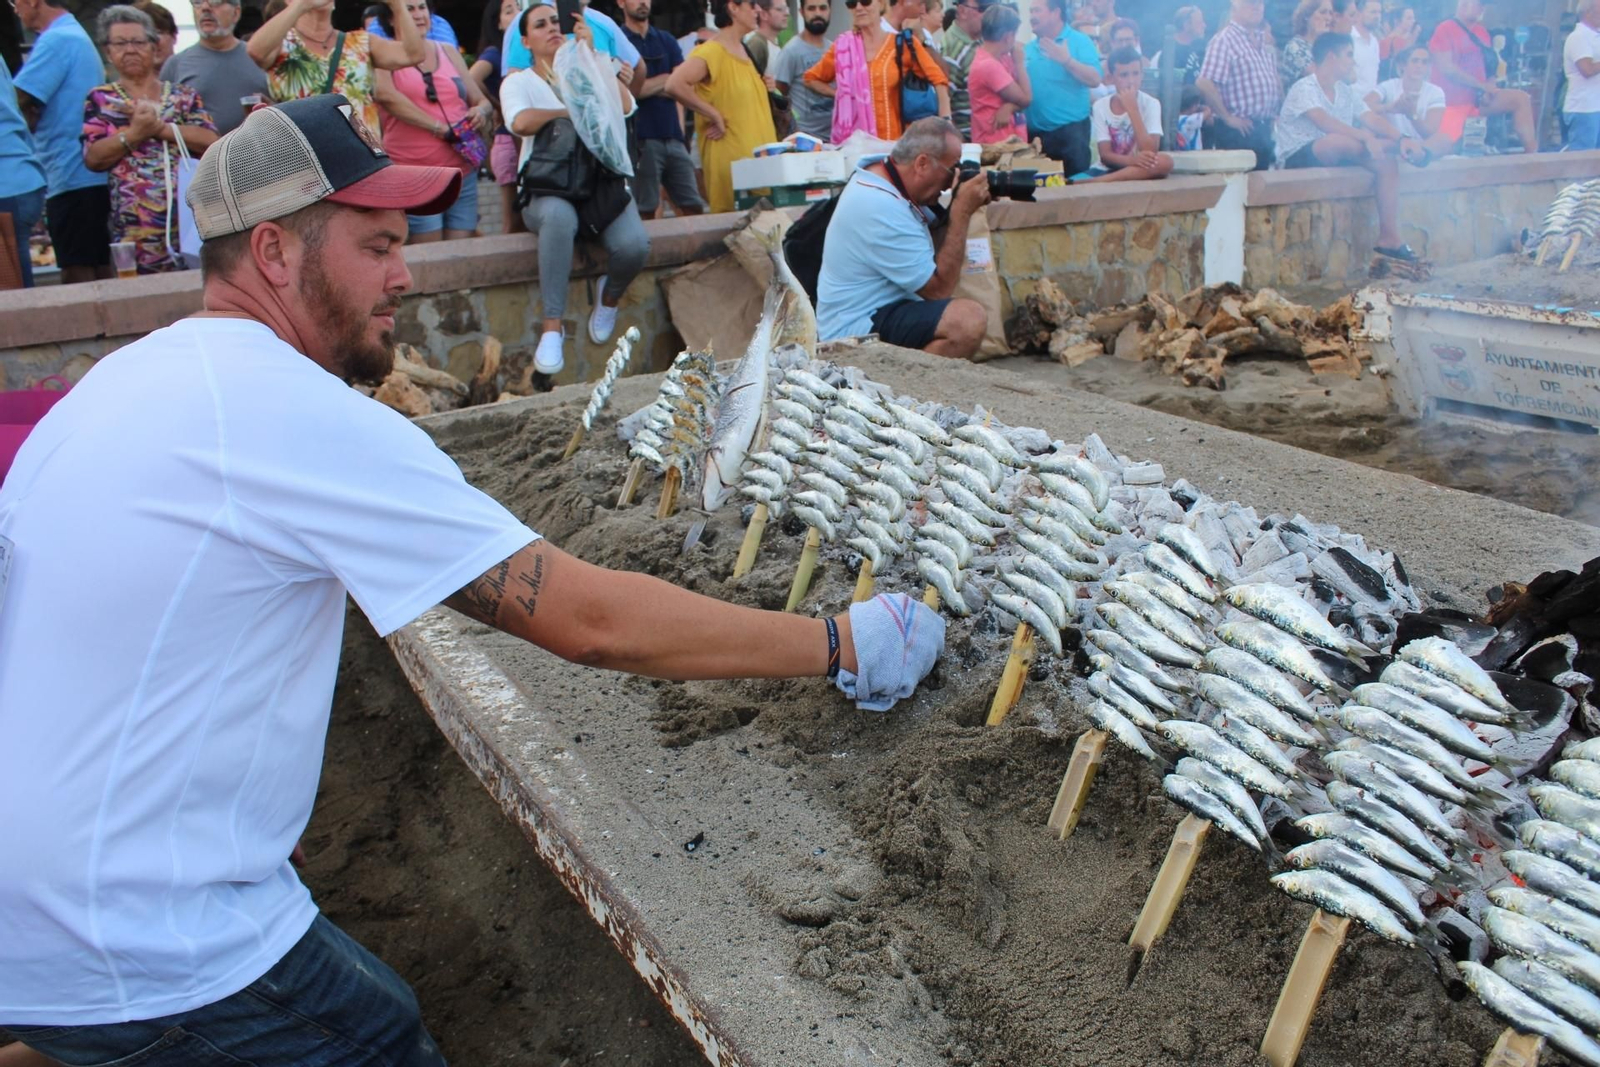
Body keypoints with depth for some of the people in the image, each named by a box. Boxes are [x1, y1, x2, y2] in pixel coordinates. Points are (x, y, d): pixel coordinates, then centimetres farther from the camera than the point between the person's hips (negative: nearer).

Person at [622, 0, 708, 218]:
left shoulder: (666, 40, 17)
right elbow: (628, 89, -11)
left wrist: (648, 86, -5)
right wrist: (663, 79, 0)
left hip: (673, 135, 5)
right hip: (640, 138, -5)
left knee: (694, 208, 2)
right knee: (646, 213, -5)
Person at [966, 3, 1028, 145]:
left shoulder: (1002, 58, 8)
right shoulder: (988, 65, -18)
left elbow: (1026, 97, 4)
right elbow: (1025, 98, -13)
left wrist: (1009, 108, -17)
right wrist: (1020, 62, -3)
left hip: (1009, 140, 9)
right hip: (996, 143, -9)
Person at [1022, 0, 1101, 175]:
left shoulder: (1079, 41, -1)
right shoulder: (1029, 48, 13)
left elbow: (1094, 80, -12)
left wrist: (1066, 60, -20)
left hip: (1070, 129, -5)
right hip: (1035, 132, 5)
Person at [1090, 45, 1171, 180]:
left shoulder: (1151, 104, -5)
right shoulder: (1100, 106, -1)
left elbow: (1150, 152, -17)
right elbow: (1105, 155, -7)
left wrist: (1132, 108, -19)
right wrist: (1132, 160, -29)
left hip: (1141, 169, 1)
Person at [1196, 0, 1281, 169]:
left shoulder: (1264, 40, 15)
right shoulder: (1224, 39, -11)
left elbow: (1275, 81, 27)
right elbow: (1204, 84, -22)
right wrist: (1228, 118, -17)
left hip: (1264, 129, 8)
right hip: (1238, 131, -8)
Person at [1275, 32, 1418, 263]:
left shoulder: (1346, 91, 14)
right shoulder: (1304, 88, -11)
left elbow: (1373, 119, 5)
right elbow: (1324, 122, -28)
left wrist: (1402, 138, -13)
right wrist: (1366, 137, -38)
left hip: (1335, 157, 8)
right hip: (1298, 158, -8)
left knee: (1388, 159, -14)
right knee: (1342, 140, -37)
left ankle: (1389, 236, -18)